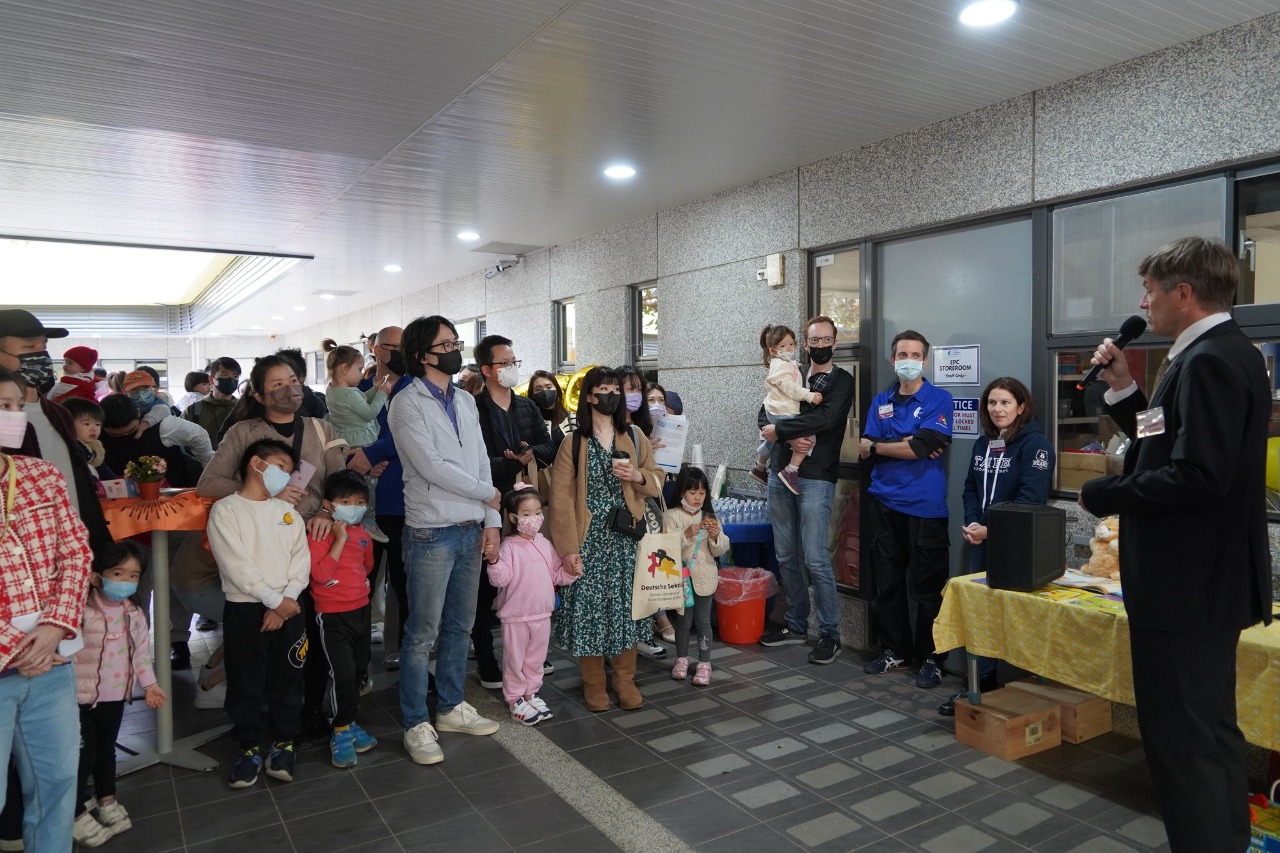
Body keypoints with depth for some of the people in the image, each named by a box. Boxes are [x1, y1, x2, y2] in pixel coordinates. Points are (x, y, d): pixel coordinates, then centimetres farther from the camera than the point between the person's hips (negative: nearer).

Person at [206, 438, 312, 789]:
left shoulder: (288, 511, 12)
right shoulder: (225, 510, -3)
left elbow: (301, 559, 4)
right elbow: (235, 565, -13)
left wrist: (287, 600, -10)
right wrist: (274, 599, -14)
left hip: (287, 608, 4)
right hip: (244, 610, -4)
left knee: (287, 680, 8)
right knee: (245, 683, 5)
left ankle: (284, 743, 22)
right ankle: (250, 748, 19)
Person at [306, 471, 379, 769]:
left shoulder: (363, 535, 5)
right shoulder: (320, 534, -15)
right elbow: (321, 574, -26)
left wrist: (359, 584, 9)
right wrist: (340, 540, -27)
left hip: (361, 610, 7)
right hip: (333, 616, -7)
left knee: (360, 671, 15)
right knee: (343, 674, -10)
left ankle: (348, 723, 31)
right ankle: (341, 733, 6)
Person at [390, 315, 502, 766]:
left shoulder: (466, 400, 12)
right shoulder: (407, 403, -9)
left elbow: (481, 462, 11)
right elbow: (432, 467, -17)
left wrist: (491, 521, 4)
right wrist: (487, 493, -6)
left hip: (471, 530, 7)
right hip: (431, 533, -6)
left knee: (459, 626, 16)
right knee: (423, 633, 2)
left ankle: (451, 707, 30)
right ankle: (415, 724, 16)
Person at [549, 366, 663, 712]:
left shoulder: (635, 438, 6)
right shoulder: (573, 444, -3)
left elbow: (657, 482, 10)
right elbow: (561, 499, -8)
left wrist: (638, 476, -13)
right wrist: (568, 548, -14)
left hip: (626, 538, 3)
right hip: (589, 538, -2)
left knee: (625, 605, 6)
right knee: (589, 607, 0)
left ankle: (624, 679, 22)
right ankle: (593, 683, 17)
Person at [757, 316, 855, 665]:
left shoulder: (842, 381, 1)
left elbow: (824, 418, -16)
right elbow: (764, 416, 5)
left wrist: (779, 430, -11)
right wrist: (791, 438, -13)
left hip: (815, 478, -5)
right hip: (780, 474, 6)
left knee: (815, 559, -8)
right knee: (786, 556, 11)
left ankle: (830, 634, 5)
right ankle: (796, 625, 24)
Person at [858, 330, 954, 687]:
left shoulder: (938, 399, -2)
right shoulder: (880, 402, 12)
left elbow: (922, 447, -14)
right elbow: (864, 451, 2)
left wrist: (879, 446, -2)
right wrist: (908, 444, -11)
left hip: (925, 506, -4)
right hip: (883, 505, 5)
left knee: (927, 587, 1)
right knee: (887, 583, 12)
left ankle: (931, 658, 15)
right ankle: (895, 651, 25)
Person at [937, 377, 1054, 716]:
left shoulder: (1035, 444, -10)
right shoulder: (983, 444, 14)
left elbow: (1031, 498, -19)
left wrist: (991, 529, -21)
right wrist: (971, 525, -4)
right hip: (982, 543, 7)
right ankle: (982, 683, 19)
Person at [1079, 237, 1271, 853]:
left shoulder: (1208, 361, -19)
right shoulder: (1225, 353, 13)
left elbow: (1199, 475, -28)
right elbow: (1169, 448, 16)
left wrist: (1102, 495, -17)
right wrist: (1126, 390, 7)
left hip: (1186, 583, -11)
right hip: (1209, 576, 11)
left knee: (1182, 739, -1)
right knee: (1212, 731, 22)